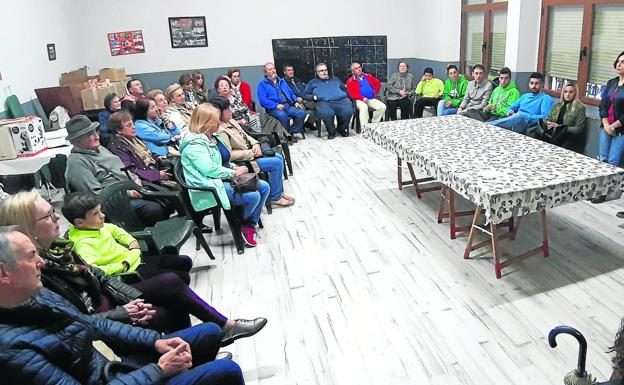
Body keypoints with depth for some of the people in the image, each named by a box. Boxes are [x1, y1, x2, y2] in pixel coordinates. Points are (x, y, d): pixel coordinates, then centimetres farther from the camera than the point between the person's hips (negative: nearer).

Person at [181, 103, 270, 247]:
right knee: (253, 196, -23)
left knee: (264, 187, 2)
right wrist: (233, 173, -16)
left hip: (224, 178, 10)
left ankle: (250, 224, 8)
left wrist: (235, 169, 1)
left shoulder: (214, 137, 12)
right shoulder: (194, 144, -17)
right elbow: (209, 169, -26)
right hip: (211, 187, -10)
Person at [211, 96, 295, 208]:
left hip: (251, 153, 10)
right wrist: (251, 153, -21)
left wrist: (255, 144, -5)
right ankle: (275, 198, -1)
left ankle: (279, 192, 17)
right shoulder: (220, 131, -23)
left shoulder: (230, 120, 7)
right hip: (243, 161, -10)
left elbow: (245, 135, 15)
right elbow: (229, 154, -26)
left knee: (279, 157, 9)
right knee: (276, 163, -15)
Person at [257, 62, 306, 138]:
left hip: (288, 106, 5)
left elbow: (291, 93, 27)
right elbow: (263, 100, -6)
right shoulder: (262, 84, 8)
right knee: (282, 115, -38)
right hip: (274, 109, -5)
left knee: (301, 112, -23)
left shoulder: (281, 81, 28)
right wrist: (276, 105, -19)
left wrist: (296, 101, 6)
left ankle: (294, 131, -6)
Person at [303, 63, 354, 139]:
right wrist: (313, 97, -1)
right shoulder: (313, 82, 24)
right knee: (327, 114, -39)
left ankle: (341, 129, -4)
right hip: (324, 102, -2)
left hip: (341, 100, 2)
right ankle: (331, 132, -12)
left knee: (348, 111, -31)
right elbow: (305, 94, 18)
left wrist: (346, 96, 14)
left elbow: (345, 89, 36)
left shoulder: (335, 79, 32)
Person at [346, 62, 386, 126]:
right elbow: (352, 93, -9)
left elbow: (377, 82, 29)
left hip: (372, 99, 5)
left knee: (382, 107, -18)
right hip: (360, 100, -5)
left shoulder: (368, 76, 18)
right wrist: (362, 98, -20)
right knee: (363, 107, -39)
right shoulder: (350, 81, 2)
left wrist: (375, 92, 15)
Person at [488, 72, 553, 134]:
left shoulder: (546, 98, 9)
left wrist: (526, 116, -17)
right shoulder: (525, 96, 31)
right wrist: (510, 111, 3)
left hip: (527, 123, -7)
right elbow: (511, 107, 28)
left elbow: (545, 117, -7)